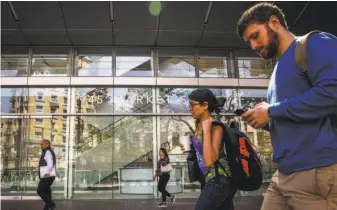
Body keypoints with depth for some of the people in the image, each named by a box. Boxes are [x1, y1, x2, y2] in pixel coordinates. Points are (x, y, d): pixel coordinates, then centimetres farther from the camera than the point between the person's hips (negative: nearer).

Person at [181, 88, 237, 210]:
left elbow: (209, 161, -29)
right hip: (213, 179, 9)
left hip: (218, 180, -9)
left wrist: (206, 130, -28)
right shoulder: (199, 123, 7)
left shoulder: (215, 127, -18)